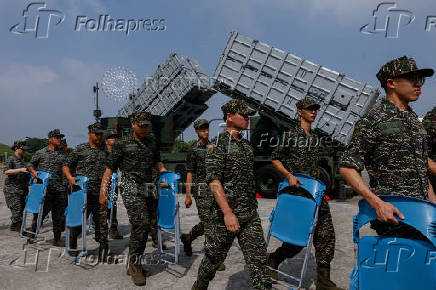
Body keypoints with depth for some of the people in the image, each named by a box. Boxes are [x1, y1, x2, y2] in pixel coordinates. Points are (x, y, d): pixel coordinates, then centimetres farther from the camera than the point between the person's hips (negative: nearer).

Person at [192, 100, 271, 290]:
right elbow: (213, 181, -18)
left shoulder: (246, 145, 13)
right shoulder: (217, 145, -9)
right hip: (225, 214, -6)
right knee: (214, 257, 12)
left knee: (258, 258, 3)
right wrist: (228, 213, -25)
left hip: (250, 214, 6)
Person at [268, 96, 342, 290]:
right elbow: (275, 159, -3)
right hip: (296, 190, -6)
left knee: (326, 233, 0)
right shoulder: (290, 135, -3)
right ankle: (273, 259, 23)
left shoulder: (316, 138, 16)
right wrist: (289, 175, -17)